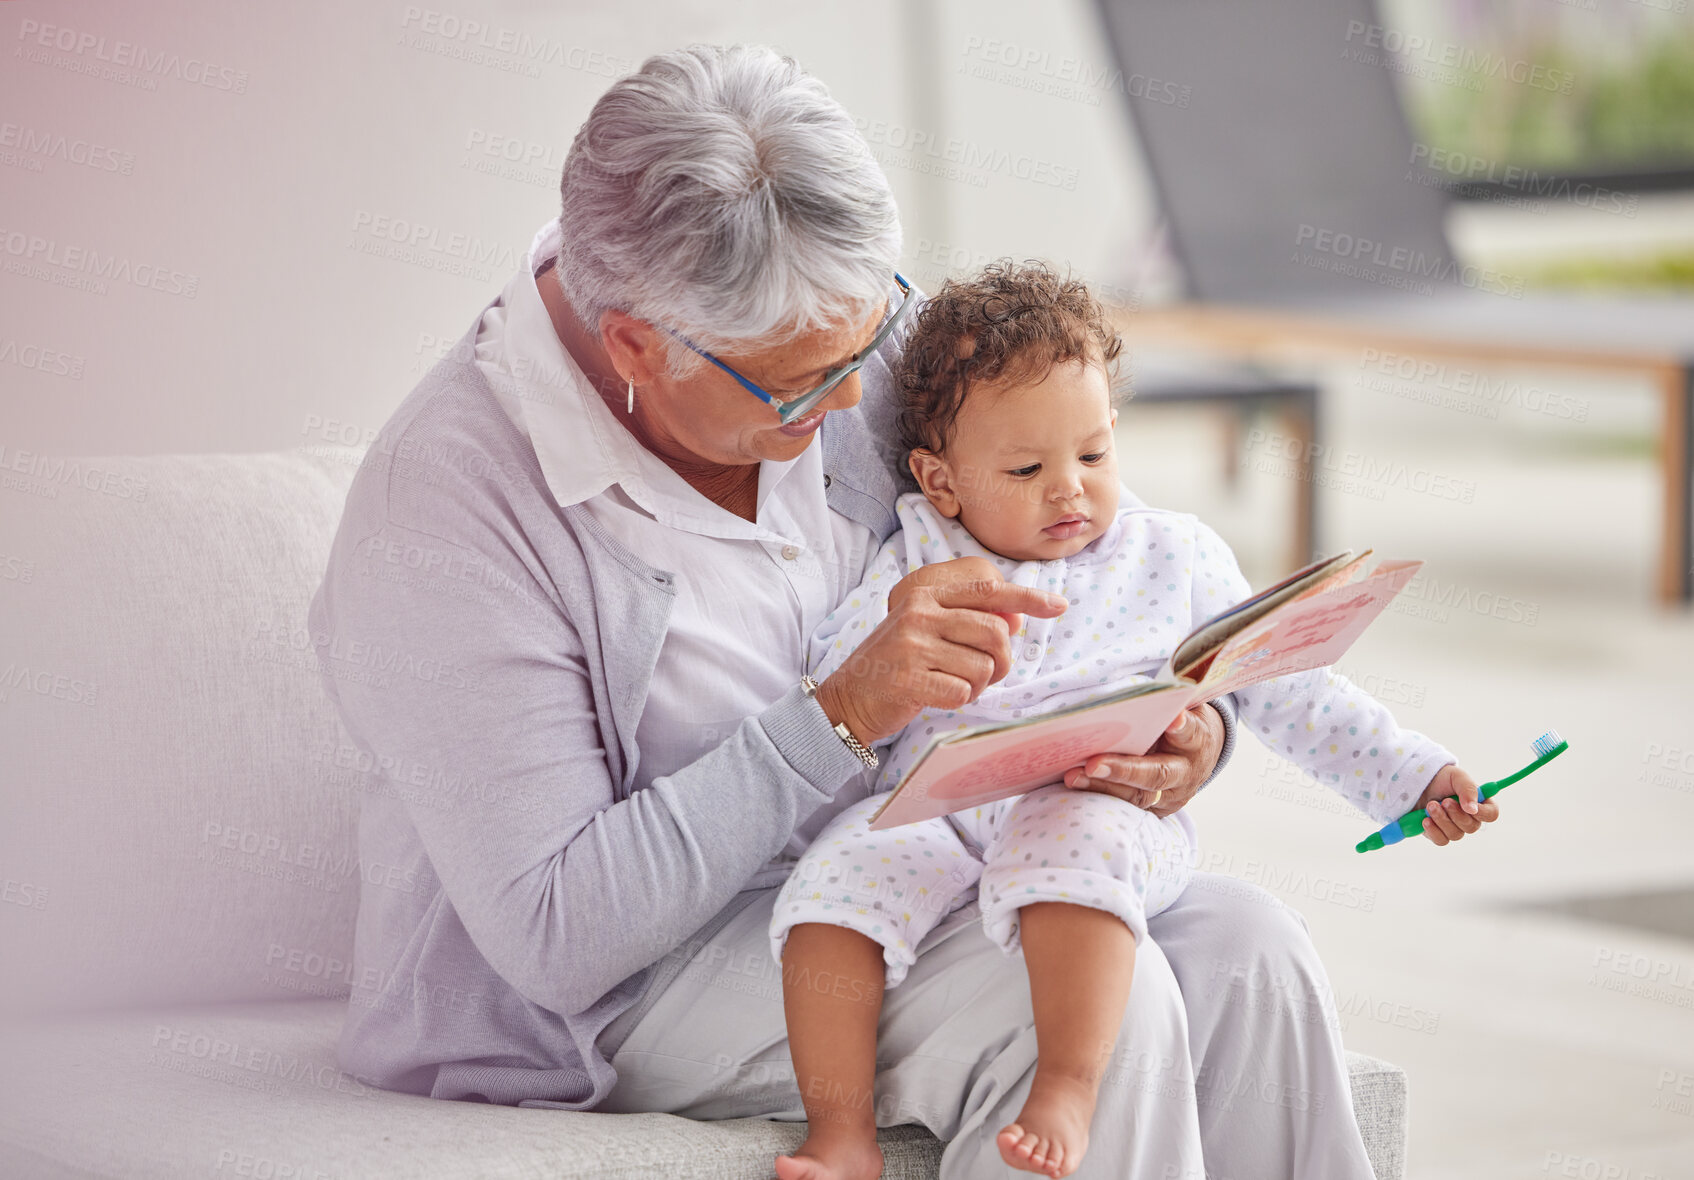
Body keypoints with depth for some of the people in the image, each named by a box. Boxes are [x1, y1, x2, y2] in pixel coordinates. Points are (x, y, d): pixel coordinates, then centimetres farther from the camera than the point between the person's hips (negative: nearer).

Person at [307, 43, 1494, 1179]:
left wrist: (1186, 718, -16)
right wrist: (844, 714, -30)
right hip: (628, 986, -7)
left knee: (1241, 946, -18)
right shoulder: (448, 504, -24)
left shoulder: (840, 331, -5)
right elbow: (557, 938, -25)